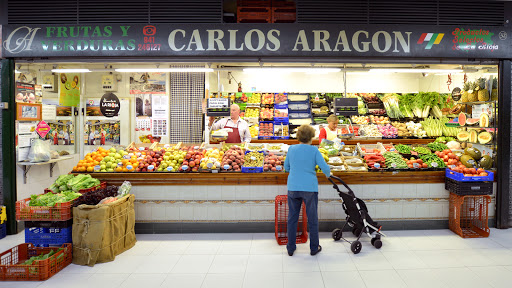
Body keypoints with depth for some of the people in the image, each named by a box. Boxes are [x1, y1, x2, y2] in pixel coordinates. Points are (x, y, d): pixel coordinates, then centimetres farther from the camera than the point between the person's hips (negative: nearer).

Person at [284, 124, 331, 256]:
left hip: (293, 188, 3)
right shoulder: (314, 150, -7)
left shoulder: (291, 149, 2)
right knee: (312, 219, 12)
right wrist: (328, 174, 12)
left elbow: (286, 167, 13)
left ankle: (290, 248, 20)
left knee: (292, 218, 13)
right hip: (309, 188, -2)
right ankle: (314, 248, 24)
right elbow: (325, 167, -9)